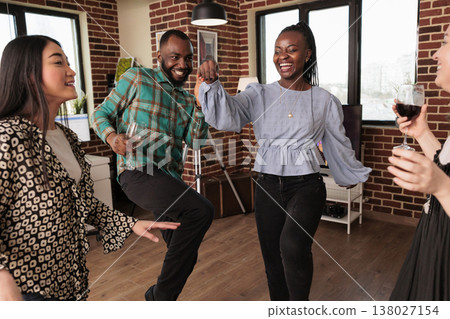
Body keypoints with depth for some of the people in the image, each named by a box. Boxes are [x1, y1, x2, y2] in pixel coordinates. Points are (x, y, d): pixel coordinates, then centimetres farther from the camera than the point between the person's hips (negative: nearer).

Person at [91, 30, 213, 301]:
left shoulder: (188, 100, 18)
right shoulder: (137, 79, 4)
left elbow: (196, 141, 6)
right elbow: (101, 113, 5)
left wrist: (201, 103, -3)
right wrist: (112, 137, -15)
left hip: (171, 178, 7)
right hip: (138, 173, -7)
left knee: (184, 254, 12)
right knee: (202, 210, -28)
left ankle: (158, 296, 38)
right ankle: (162, 295, -14)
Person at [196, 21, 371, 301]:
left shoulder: (325, 101, 2)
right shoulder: (260, 94, 2)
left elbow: (338, 145, 14)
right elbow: (227, 117, -14)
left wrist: (354, 175, 23)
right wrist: (211, 83, -30)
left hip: (306, 186, -2)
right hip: (268, 186, 2)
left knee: (293, 246, -26)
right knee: (273, 259, 12)